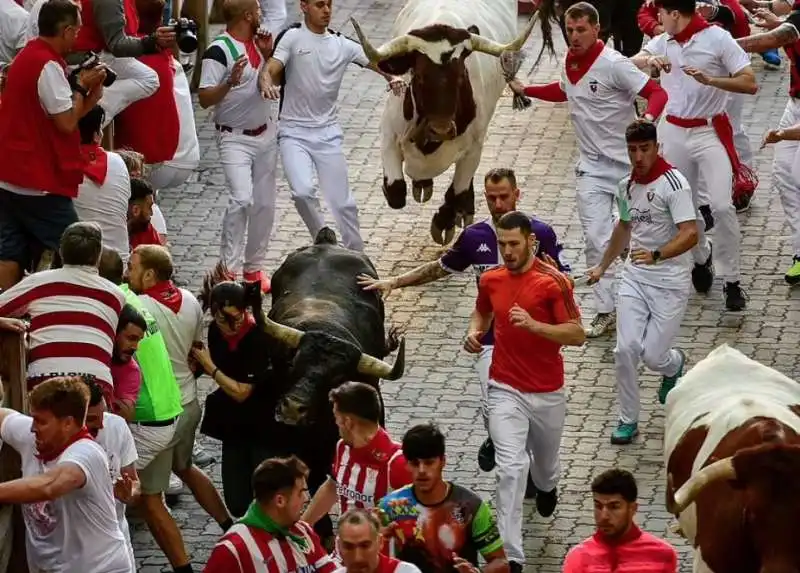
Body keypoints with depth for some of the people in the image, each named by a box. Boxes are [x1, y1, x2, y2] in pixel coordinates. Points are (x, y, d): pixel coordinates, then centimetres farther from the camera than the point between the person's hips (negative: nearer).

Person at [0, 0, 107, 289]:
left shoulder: (26, 57, 16)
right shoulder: (49, 65, -16)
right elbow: (67, 123, -17)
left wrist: (91, 94, 9)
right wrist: (81, 86, -3)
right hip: (39, 181, -9)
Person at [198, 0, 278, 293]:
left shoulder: (257, 42, 5)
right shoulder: (219, 50, -17)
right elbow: (205, 99, -19)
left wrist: (268, 54, -1)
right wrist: (230, 82, -36)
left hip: (265, 134, 7)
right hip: (235, 137, -7)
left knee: (265, 203, 7)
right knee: (242, 199, -21)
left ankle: (254, 266, 19)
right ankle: (229, 267, -13)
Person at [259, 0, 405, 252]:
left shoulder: (343, 45, 4)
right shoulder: (292, 38, -6)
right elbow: (270, 70, -15)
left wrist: (393, 77, -21)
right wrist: (267, 84, -38)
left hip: (327, 134, 3)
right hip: (294, 133, -3)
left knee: (342, 202, 5)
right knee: (303, 191, -23)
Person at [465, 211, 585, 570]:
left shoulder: (553, 282, -15)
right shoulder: (490, 280, -1)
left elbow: (577, 334, -16)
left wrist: (533, 325, -29)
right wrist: (474, 332, -2)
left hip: (548, 392, -1)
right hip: (505, 390, 1)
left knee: (546, 458, 23)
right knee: (510, 468, -14)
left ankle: (546, 486, 62)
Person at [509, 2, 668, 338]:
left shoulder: (613, 64, -20)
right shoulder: (569, 62, 3)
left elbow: (657, 93, -22)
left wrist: (648, 117, -42)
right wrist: (524, 91, 20)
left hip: (627, 163, -5)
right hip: (592, 166, 5)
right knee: (596, 239, -3)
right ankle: (605, 312, 1)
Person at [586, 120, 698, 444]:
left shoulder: (673, 183, -15)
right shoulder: (627, 187, 7)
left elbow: (690, 234, -24)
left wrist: (656, 255, -38)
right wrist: (603, 266, 34)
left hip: (670, 282, -5)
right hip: (634, 277, 6)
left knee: (653, 355, -5)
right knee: (626, 350, -6)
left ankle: (674, 364, 32)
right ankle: (628, 420, 9)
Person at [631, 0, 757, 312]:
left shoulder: (717, 38, -10)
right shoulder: (663, 42, 5)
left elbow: (750, 83, -14)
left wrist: (709, 79, -27)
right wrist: (649, 60, -30)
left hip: (710, 132, -5)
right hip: (674, 132, 5)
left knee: (721, 206, -14)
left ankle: (732, 282, -5)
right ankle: (701, 257, 39)